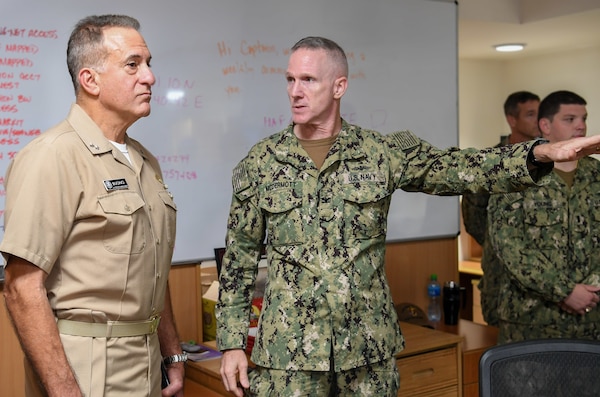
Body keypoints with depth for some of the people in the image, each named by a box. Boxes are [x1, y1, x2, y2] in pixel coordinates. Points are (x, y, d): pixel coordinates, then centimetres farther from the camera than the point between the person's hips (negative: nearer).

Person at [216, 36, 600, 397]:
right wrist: (232, 342, 1)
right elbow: (239, 259, 4)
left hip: (370, 349, 1)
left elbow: (459, 169, -8)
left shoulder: (382, 153, 0)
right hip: (287, 352, 0)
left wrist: (543, 153, -24)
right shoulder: (261, 162, 0)